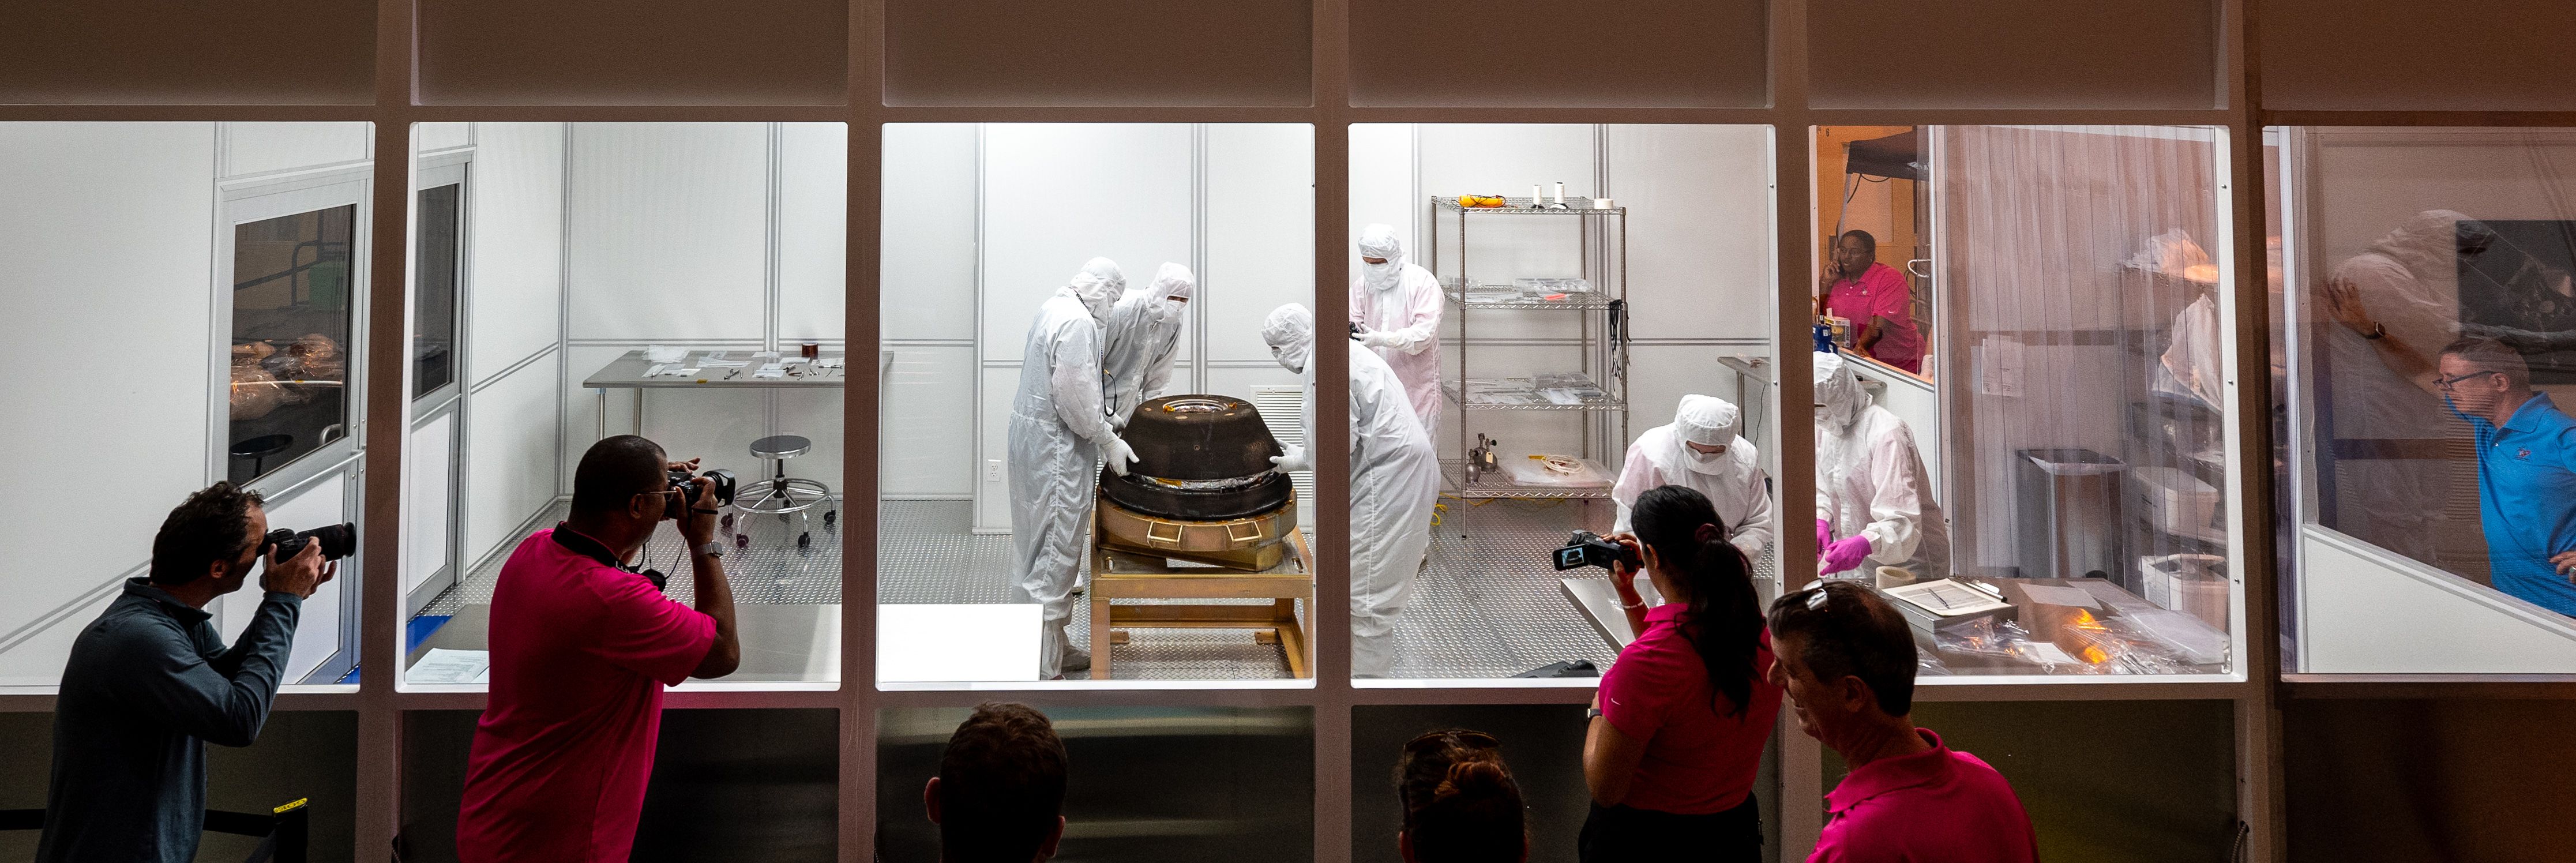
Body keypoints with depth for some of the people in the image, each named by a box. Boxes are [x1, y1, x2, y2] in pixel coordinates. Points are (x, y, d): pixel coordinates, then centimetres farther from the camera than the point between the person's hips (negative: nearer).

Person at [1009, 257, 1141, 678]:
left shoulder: (1053, 308, 13)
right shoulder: (1078, 323, -19)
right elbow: (1075, 397, -23)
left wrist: (1103, 420, 17)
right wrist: (1109, 441, -12)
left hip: (1033, 435, 11)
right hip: (1056, 449, -11)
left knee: (1041, 545, 16)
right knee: (1055, 552, -5)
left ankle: (1054, 645, 28)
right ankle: (1041, 668, -1)